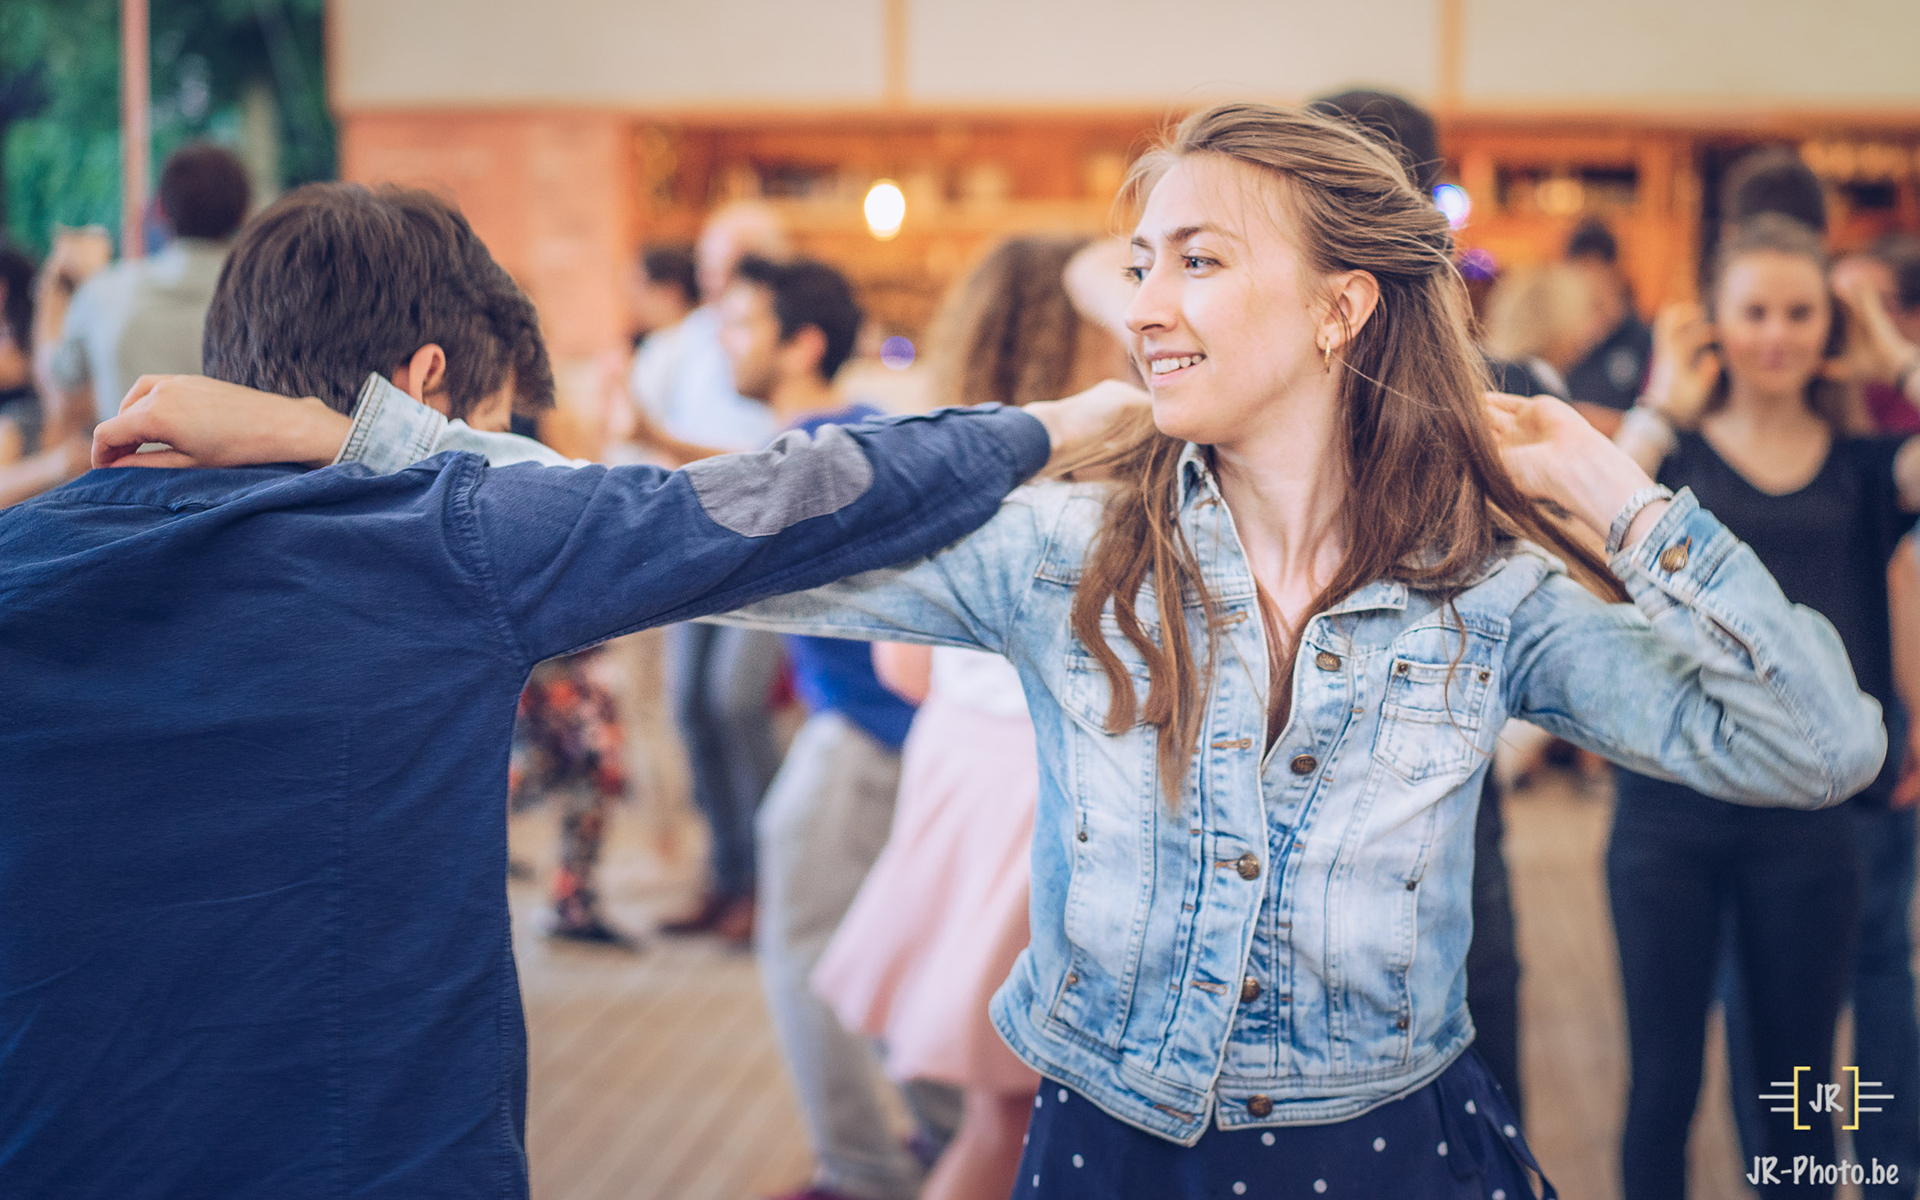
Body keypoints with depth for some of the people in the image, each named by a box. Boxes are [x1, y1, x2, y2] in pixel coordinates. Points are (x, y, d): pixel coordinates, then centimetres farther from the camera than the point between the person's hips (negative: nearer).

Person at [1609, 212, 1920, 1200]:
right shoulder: (1675, 451, 3)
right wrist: (1663, 407, -11)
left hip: (1811, 812, 1)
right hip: (1670, 807, -1)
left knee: (1795, 1097, 12)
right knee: (1663, 1083, 6)